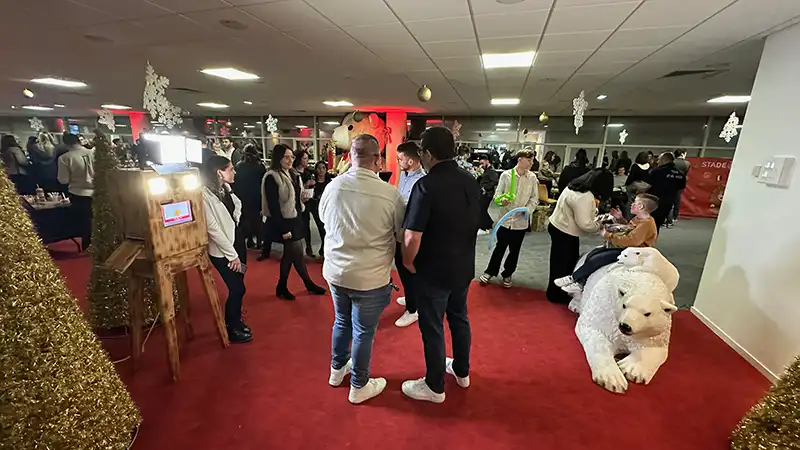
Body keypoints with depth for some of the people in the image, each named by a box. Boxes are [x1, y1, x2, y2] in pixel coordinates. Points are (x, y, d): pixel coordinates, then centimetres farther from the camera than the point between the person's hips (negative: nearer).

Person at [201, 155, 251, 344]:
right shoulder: (205, 194, -19)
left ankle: (235, 321, 37)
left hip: (237, 242, 7)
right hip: (222, 251, -7)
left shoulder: (226, 189, 5)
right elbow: (213, 228, -20)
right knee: (237, 289, 2)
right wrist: (232, 255, -17)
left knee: (237, 287, 16)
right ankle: (233, 330, 22)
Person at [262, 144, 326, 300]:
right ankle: (309, 285, 16)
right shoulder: (272, 177, -16)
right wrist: (283, 229, -21)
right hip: (282, 222, -8)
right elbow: (273, 206, -20)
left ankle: (282, 288, 26)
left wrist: (301, 198, 3)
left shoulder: (292, 175, 10)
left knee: (289, 254, 14)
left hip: (293, 219, 8)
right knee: (298, 254, -1)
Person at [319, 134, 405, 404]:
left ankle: (337, 369, 47)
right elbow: (403, 235, -6)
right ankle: (359, 387, 34)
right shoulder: (389, 193, -20)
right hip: (370, 277, -4)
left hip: (335, 271, 5)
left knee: (341, 321, 26)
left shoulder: (332, 186, -7)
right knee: (364, 332, 14)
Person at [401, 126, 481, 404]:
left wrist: (408, 263, -9)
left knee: (432, 328, 9)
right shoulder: (471, 182, 0)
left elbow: (412, 237, -27)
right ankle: (461, 371, 43)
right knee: (459, 318, 23)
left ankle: (434, 387, 27)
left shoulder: (427, 185, -23)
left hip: (434, 271, -7)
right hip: (464, 266, 7)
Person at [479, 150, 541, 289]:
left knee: (514, 250, 13)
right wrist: (501, 200, -26)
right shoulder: (506, 175, -6)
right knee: (500, 247, 10)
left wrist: (527, 210, -16)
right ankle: (490, 272, 28)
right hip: (504, 218, -1)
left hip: (521, 221, 2)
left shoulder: (532, 178, -2)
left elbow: (534, 198, 2)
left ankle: (507, 274, 32)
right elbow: (497, 194, -4)